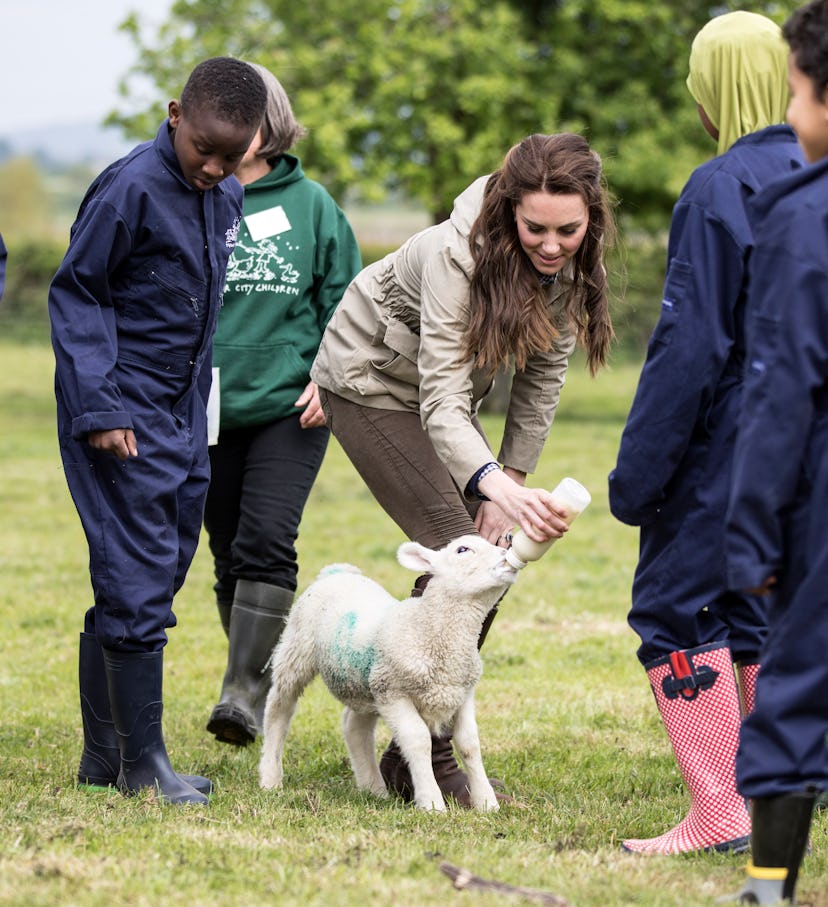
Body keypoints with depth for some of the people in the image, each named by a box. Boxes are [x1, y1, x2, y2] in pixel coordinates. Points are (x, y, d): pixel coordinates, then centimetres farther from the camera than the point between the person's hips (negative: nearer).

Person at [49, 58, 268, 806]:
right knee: (138, 585, -9)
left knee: (162, 573, 9)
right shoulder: (131, 189, -15)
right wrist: (98, 408, -17)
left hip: (183, 420, 8)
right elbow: (76, 293, -12)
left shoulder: (227, 200, 8)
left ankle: (104, 756, 16)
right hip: (123, 420, -8)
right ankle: (141, 760, -1)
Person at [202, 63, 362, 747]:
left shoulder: (311, 204, 4)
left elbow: (344, 301, 9)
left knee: (266, 542, -18)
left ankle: (247, 691, -18)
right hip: (209, 412, 2)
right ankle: (260, 685, 23)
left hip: (290, 409, -2)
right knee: (230, 556, 8)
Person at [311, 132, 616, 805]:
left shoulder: (573, 264, -17)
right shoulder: (459, 254, -36)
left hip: (445, 398, 7)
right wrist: (500, 488, -56)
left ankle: (427, 742, 8)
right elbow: (442, 401, -41)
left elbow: (542, 378, -6)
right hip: (371, 383, -7)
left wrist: (511, 485, -10)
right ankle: (419, 762, -12)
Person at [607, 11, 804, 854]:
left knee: (673, 606, -1)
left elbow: (690, 343, -18)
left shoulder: (719, 191, -15)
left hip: (725, 442, -7)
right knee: (757, 610, 16)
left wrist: (639, 471, -13)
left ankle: (718, 813, -5)